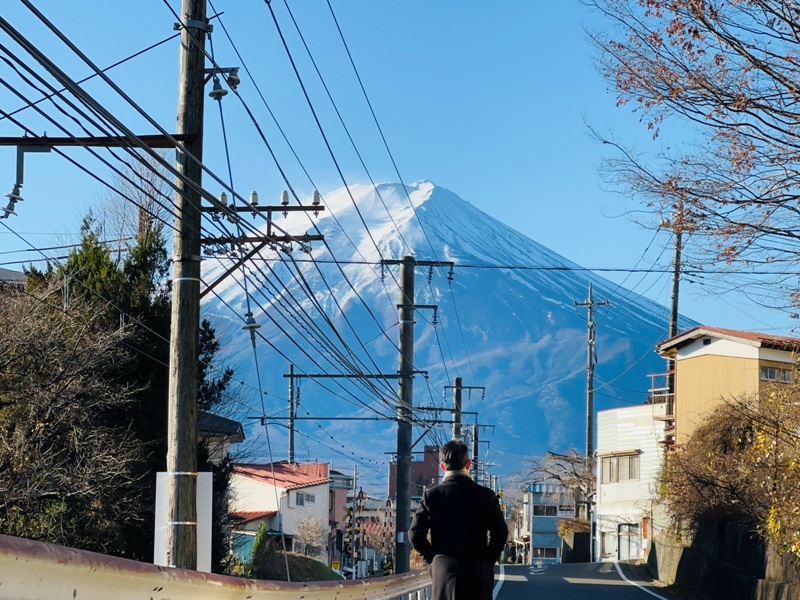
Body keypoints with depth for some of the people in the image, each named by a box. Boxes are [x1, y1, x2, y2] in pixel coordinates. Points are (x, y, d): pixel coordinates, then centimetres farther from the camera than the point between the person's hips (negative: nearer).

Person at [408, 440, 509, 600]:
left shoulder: (431, 495, -1)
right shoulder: (485, 495, -3)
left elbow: (415, 534, -2)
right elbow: (500, 532, -1)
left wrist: (431, 557, 10)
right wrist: (489, 560, 10)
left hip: (443, 572, 1)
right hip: (478, 573, -1)